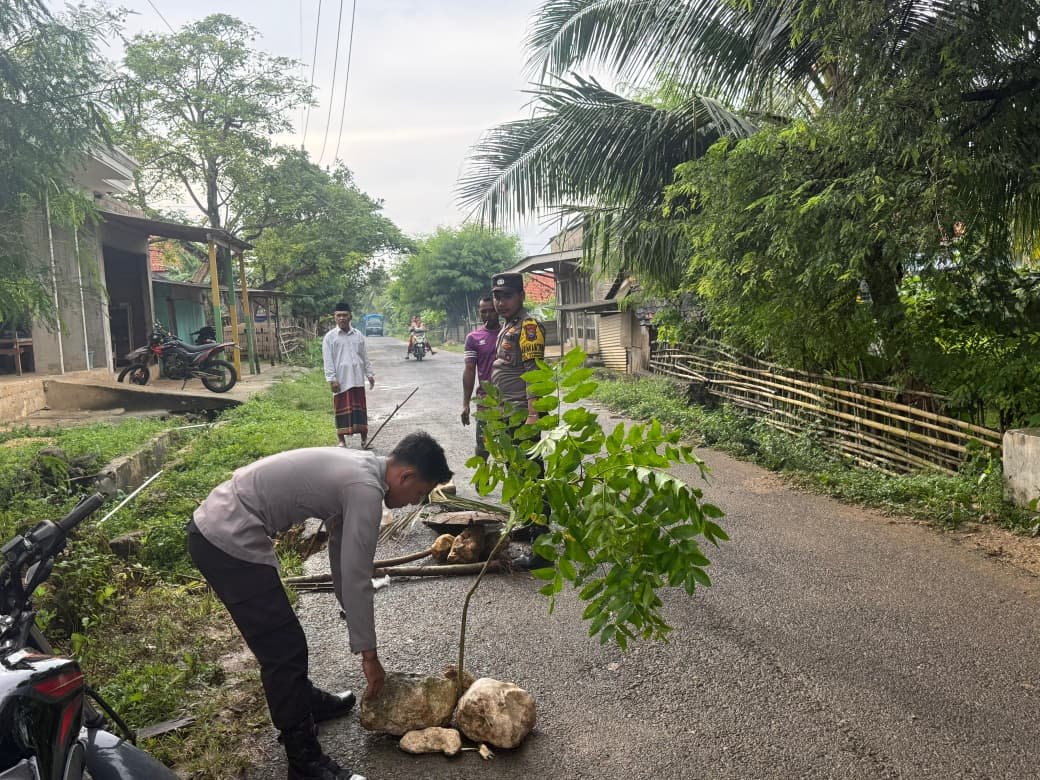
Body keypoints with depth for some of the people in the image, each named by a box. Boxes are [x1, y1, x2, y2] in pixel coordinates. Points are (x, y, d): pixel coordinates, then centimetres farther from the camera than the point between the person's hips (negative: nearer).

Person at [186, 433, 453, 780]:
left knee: (283, 638, 26)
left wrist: (352, 613, 31)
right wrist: (368, 654, -4)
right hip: (228, 542, -10)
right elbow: (356, 578, -15)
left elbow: (340, 548, 23)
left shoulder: (357, 468, 11)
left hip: (216, 525, 10)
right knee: (284, 649, -3)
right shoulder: (365, 490, -18)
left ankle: (305, 700, 46)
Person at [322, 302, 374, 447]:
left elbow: (365, 357, 13)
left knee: (360, 409, 7)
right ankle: (342, 440, 12)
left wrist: (370, 374, 9)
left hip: (357, 379, 3)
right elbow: (328, 360, -5)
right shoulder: (330, 337, -1)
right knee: (342, 409, 3)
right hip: (341, 380, -3)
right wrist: (332, 379, -12)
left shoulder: (358, 335, 9)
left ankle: (364, 438, 16)